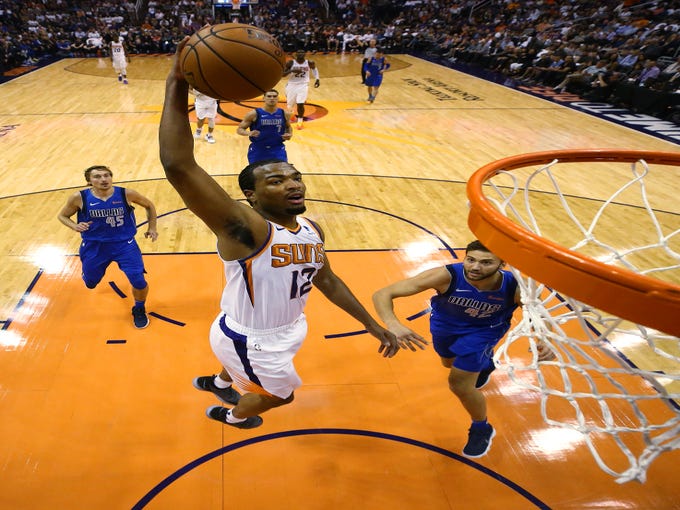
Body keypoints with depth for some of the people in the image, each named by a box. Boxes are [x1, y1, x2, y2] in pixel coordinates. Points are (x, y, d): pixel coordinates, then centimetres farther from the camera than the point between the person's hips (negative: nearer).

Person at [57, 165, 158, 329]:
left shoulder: (126, 194, -14)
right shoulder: (79, 198, -13)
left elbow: (149, 205, 5)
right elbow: (62, 215, 4)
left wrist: (152, 228, -1)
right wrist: (75, 226, -16)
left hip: (124, 243, -1)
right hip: (94, 246, 1)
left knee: (139, 281, -16)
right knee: (90, 283, 19)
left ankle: (139, 310, 16)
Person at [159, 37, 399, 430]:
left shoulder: (312, 230, -8)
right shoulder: (244, 228, -33)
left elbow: (327, 281, 7)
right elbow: (178, 167, -46)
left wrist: (373, 325, 9)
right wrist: (177, 86, -48)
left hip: (286, 329, 7)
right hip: (250, 340, -7)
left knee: (249, 371, 36)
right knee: (279, 394, 21)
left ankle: (218, 382, 72)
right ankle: (234, 416, 56)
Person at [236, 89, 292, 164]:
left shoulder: (284, 114, 0)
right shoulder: (254, 114, -9)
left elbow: (288, 127, 20)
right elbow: (239, 129, -3)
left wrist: (290, 134, -3)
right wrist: (249, 133, -25)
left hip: (277, 149, 2)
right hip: (257, 150, -1)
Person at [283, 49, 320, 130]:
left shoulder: (309, 63, -7)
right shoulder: (290, 63, -12)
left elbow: (314, 68, 16)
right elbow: (282, 74, -11)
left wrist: (317, 79, 5)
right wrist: (292, 70, -27)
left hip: (303, 85, -1)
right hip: (292, 85, 1)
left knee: (300, 104, -16)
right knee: (290, 104, 14)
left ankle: (300, 120, 7)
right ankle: (290, 113, 50)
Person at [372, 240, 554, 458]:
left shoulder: (514, 287, -35)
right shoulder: (447, 276, -41)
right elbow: (382, 294, -43)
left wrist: (544, 342, -36)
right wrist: (394, 325, -63)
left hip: (483, 329, -2)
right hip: (445, 323, 2)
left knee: (460, 385, -10)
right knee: (450, 364, 29)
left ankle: (482, 429, 23)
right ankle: (484, 363, 65)